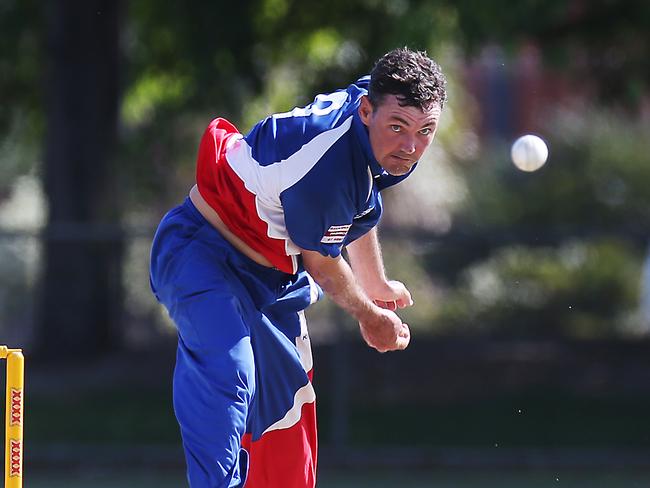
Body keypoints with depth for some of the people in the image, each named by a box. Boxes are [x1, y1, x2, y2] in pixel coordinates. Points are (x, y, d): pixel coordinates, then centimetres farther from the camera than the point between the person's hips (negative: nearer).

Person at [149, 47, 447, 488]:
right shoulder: (324, 168, -38)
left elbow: (356, 209, 14)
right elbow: (321, 264, -17)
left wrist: (376, 286, 28)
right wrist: (369, 316, 3)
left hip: (271, 276, 10)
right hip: (204, 255, -10)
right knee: (226, 378, -34)